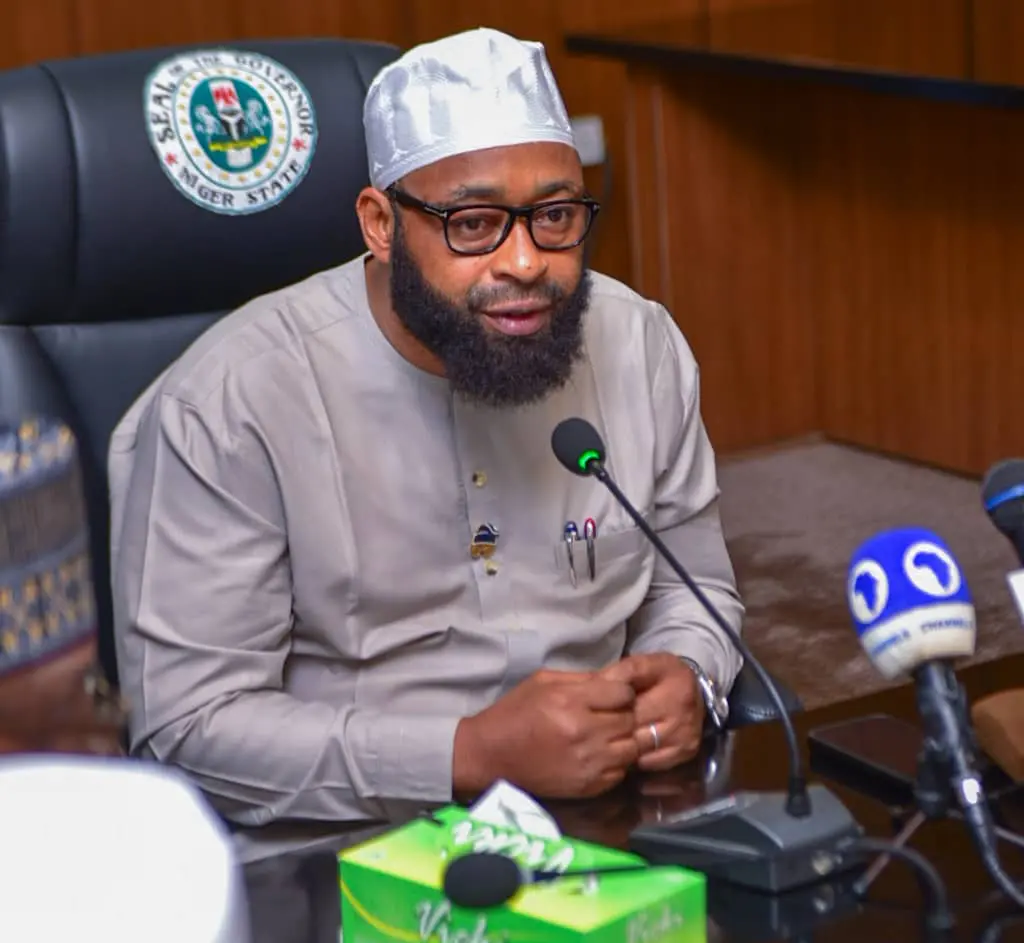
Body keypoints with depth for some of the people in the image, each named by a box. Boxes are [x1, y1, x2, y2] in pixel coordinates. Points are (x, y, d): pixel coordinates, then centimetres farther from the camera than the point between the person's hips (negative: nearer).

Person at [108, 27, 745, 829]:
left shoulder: (640, 344, 1)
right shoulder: (232, 403, -15)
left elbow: (693, 583, 14)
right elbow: (189, 719, -16)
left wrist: (687, 681, -9)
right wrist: (473, 754, -24)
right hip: (341, 853, -4)